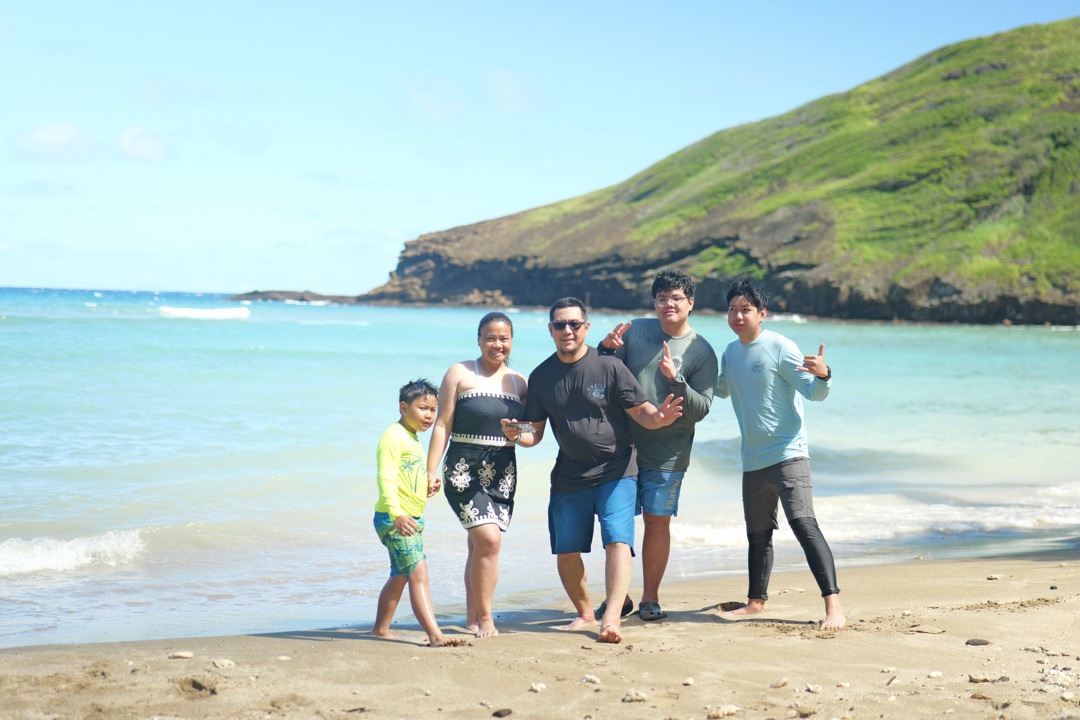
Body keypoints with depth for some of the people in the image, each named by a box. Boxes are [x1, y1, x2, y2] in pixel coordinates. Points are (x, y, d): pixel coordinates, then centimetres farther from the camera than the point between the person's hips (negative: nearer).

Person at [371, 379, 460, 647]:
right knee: (418, 573, -18)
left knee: (400, 576, 19)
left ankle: (381, 629, 32)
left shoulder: (414, 441, 19)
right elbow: (386, 479, -23)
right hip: (394, 519, -11)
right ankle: (435, 635, -25)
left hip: (411, 519, 11)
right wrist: (397, 514, -35)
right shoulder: (393, 436, -13)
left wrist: (428, 488, 8)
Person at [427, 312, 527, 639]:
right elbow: (442, 424, -2)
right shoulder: (460, 373, 1)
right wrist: (431, 470, -8)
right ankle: (484, 617, -8)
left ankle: (473, 617, 17)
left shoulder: (519, 382, 13)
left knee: (480, 546, 8)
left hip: (503, 472, 4)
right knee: (489, 538, -17)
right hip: (465, 468, -4)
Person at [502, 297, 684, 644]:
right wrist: (517, 434, -15)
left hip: (615, 471, -4)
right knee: (566, 551, 8)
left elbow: (640, 411, -6)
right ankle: (585, 613, 29)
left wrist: (658, 417, -29)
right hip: (569, 476, 4)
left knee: (617, 540, -18)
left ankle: (612, 617, -23)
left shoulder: (609, 367, -6)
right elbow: (535, 433, 8)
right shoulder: (541, 377, 5)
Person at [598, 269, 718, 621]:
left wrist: (675, 380, -23)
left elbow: (701, 409, -8)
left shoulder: (702, 352, -2)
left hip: (667, 454, -2)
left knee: (657, 523, 3)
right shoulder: (636, 331, 4)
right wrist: (607, 349, -12)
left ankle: (650, 599, 14)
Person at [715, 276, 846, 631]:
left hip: (788, 454, -7)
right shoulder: (731, 352, 10)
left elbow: (814, 392, -14)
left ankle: (833, 604, -20)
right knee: (757, 534, 17)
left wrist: (823, 375, -36)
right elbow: (720, 390, 29)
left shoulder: (780, 347, -10)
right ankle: (756, 600, 32)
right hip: (752, 461, 7)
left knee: (803, 524, -19)